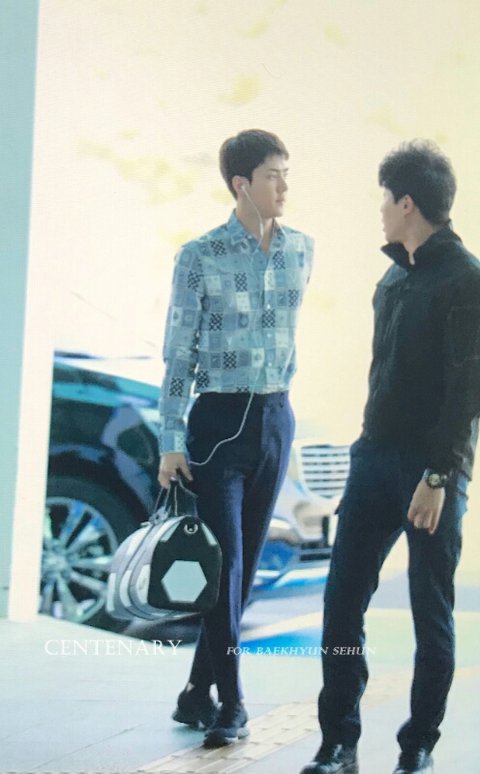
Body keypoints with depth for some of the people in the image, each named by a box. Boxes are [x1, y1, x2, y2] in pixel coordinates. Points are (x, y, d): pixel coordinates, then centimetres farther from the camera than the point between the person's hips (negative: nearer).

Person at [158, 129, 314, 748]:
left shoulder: (301, 250, 4)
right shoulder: (200, 257, -8)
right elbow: (178, 353, -7)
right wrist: (171, 442, -10)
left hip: (275, 419, 5)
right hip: (219, 419, -5)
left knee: (246, 561, 8)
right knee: (224, 561, -7)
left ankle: (200, 692, 18)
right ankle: (229, 701, -1)